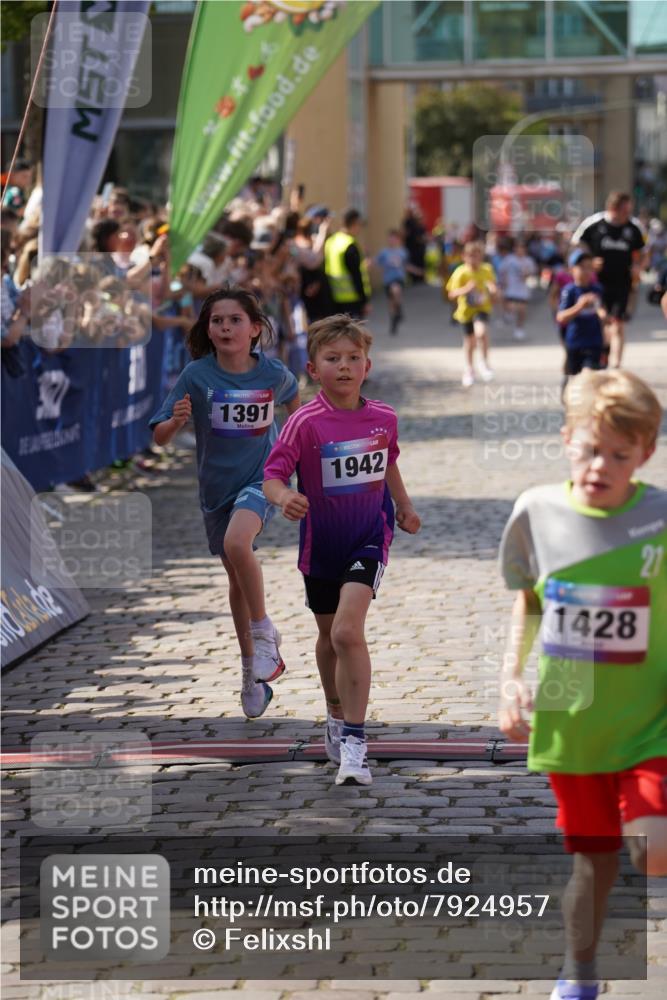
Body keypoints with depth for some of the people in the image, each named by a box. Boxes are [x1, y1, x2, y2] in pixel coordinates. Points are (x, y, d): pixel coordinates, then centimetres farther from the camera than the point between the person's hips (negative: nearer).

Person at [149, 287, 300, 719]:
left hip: (261, 477, -3)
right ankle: (252, 669, 30)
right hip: (216, 485, 3)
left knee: (236, 543, -32)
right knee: (238, 578, 14)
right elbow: (160, 437, -12)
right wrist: (177, 420, -32)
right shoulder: (197, 375, -12)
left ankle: (264, 632, -13)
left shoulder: (274, 374, -10)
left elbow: (292, 399, 16)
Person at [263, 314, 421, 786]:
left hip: (369, 537, -1)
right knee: (328, 635, 18)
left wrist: (405, 506, 20)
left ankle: (353, 740, -17)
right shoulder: (305, 423, -15)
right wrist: (285, 498, -40)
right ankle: (336, 716, 44)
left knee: (348, 631, -19)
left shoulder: (383, 417, -5)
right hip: (321, 542, 1)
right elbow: (273, 475, -20)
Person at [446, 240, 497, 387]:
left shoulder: (486, 270, -7)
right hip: (466, 309, 0)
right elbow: (452, 294, -17)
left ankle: (484, 363, -7)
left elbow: (493, 285, 10)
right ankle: (468, 370, 37)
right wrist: (465, 289, -35)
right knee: (469, 341, 13)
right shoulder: (461, 273, -16)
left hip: (482, 307, 0)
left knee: (480, 331, -28)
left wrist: (493, 289, -15)